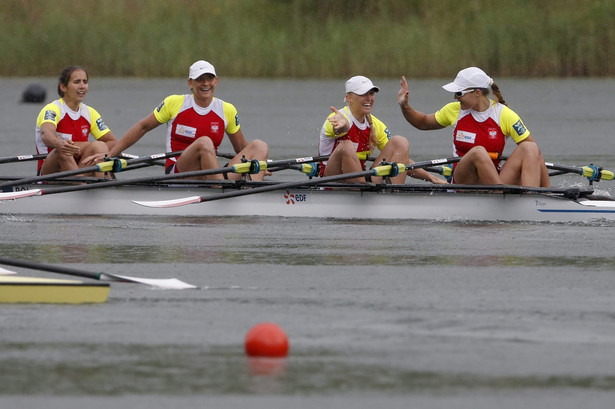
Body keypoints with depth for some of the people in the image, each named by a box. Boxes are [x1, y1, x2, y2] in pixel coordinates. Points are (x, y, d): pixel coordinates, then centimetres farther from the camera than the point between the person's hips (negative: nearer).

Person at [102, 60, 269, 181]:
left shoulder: (227, 110, 11)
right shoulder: (175, 103, 4)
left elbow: (241, 148, 21)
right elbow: (142, 127, 11)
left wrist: (257, 166, 6)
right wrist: (109, 155, 7)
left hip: (211, 176, 4)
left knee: (259, 146, -14)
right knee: (204, 142, -34)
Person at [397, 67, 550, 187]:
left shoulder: (504, 115, -2)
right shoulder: (454, 110, 7)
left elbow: (535, 152, -3)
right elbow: (423, 123, 25)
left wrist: (546, 191, -10)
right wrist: (405, 106, 5)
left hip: (496, 181, 0)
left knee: (529, 149, -24)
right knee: (478, 152, -33)